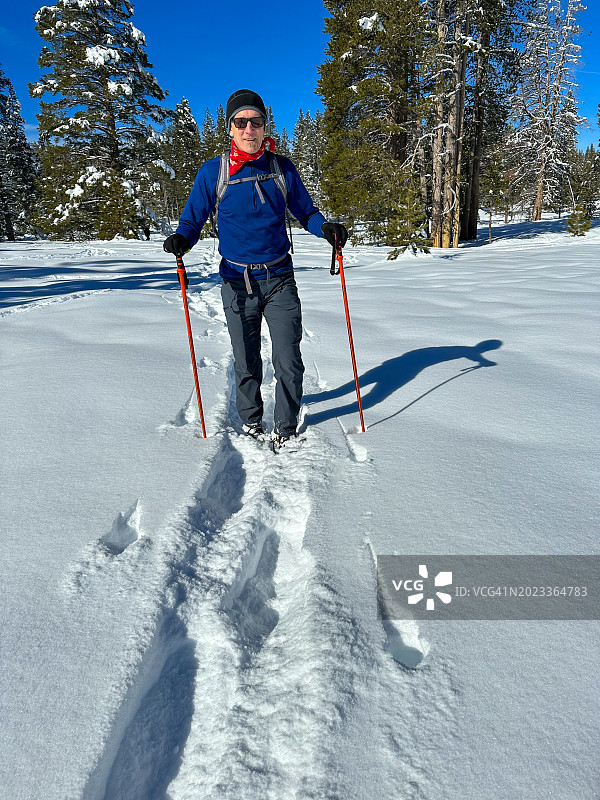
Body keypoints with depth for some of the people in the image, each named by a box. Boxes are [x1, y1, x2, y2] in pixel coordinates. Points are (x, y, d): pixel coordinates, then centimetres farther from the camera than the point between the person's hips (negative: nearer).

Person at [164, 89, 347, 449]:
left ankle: (285, 431, 16)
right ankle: (251, 422, 32)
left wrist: (325, 227, -9)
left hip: (280, 279, 0)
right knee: (246, 363, 10)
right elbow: (194, 218, 5)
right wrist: (181, 239, -18)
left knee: (289, 362, -3)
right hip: (237, 283, 0)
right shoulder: (213, 171, 1)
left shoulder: (282, 167, 4)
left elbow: (305, 211, 12)